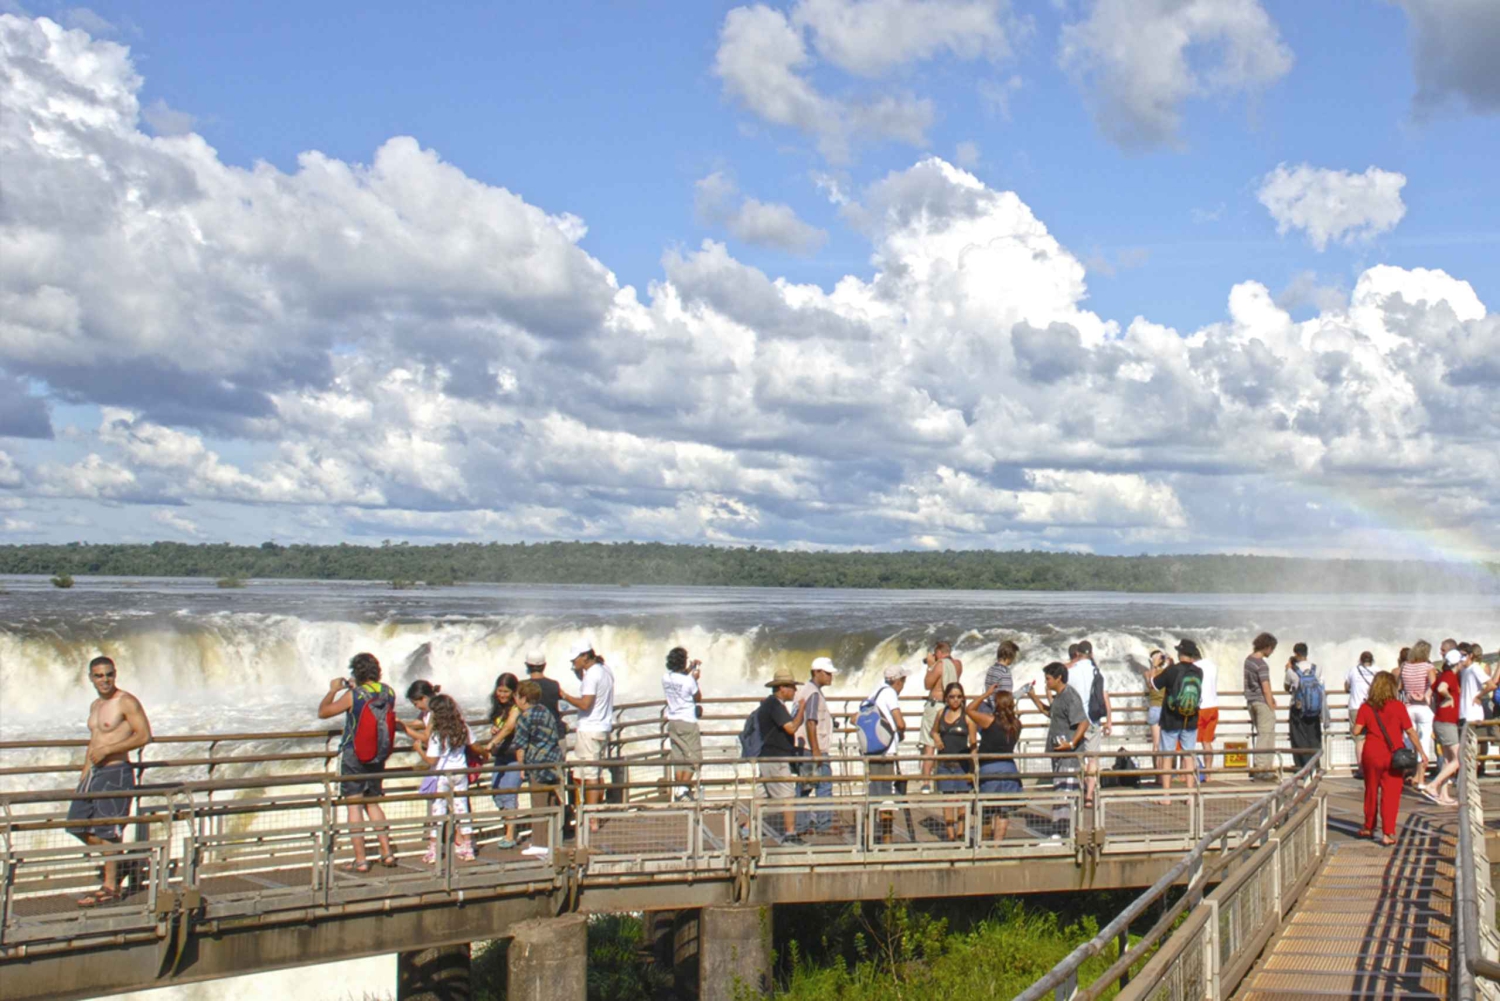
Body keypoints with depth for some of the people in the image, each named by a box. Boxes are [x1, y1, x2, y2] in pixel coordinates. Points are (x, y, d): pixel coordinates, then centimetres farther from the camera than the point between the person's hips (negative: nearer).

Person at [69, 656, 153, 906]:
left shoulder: (126, 702, -11)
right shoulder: (95, 705, 15)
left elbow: (144, 735, -18)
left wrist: (107, 750, -20)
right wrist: (84, 772, 17)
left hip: (116, 773, -9)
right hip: (95, 773, 9)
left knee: (107, 829, -4)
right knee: (78, 823, 11)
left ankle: (110, 887, 5)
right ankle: (111, 861, 29)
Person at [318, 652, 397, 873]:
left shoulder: (353, 696, -16)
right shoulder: (389, 693, -1)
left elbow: (323, 712, -6)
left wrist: (333, 690, 8)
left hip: (353, 757, -5)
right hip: (379, 756, 5)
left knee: (354, 806, 0)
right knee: (373, 803, 18)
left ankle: (360, 860, -2)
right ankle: (386, 852, 13)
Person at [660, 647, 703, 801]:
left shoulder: (665, 678, 0)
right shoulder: (688, 680, -17)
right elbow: (698, 698, -3)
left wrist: (689, 669, 25)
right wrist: (695, 679, 5)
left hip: (673, 722, 6)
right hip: (688, 722, -6)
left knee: (679, 758, 11)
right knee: (693, 757, 1)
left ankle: (681, 788, 12)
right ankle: (684, 788, -8)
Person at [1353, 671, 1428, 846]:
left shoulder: (1366, 707, -2)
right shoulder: (1398, 706, -7)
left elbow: (1356, 730, -7)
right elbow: (1410, 731, -7)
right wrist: (1422, 752, 0)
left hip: (1371, 754, 2)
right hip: (1392, 755, -2)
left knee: (1371, 791, 16)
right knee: (1390, 794, 0)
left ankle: (1368, 828, 29)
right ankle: (1387, 833, -4)